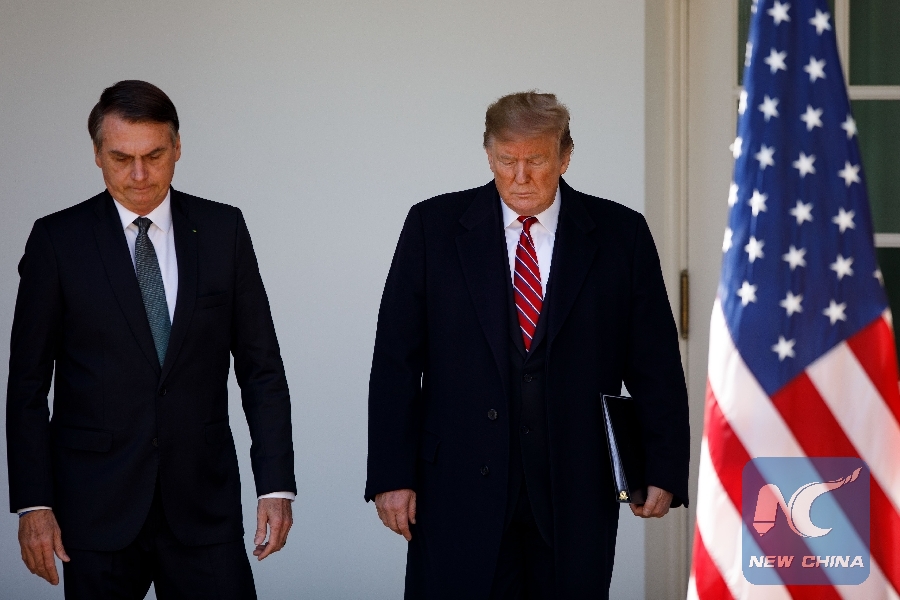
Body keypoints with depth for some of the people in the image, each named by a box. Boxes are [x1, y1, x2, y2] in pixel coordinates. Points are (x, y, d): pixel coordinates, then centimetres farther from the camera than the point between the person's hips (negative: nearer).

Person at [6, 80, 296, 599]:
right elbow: (28, 385, 1)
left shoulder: (223, 230, 5)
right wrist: (33, 503, -6)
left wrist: (276, 484, -2)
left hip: (203, 501, 1)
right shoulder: (57, 240, 0)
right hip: (96, 505, -1)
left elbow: (261, 366, 6)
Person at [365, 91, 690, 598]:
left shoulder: (620, 234, 4)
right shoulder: (434, 227, 4)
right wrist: (391, 475, -3)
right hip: (460, 493, 0)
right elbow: (396, 362, 3)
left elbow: (655, 364, 5)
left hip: (577, 492, 1)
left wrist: (665, 471, -2)